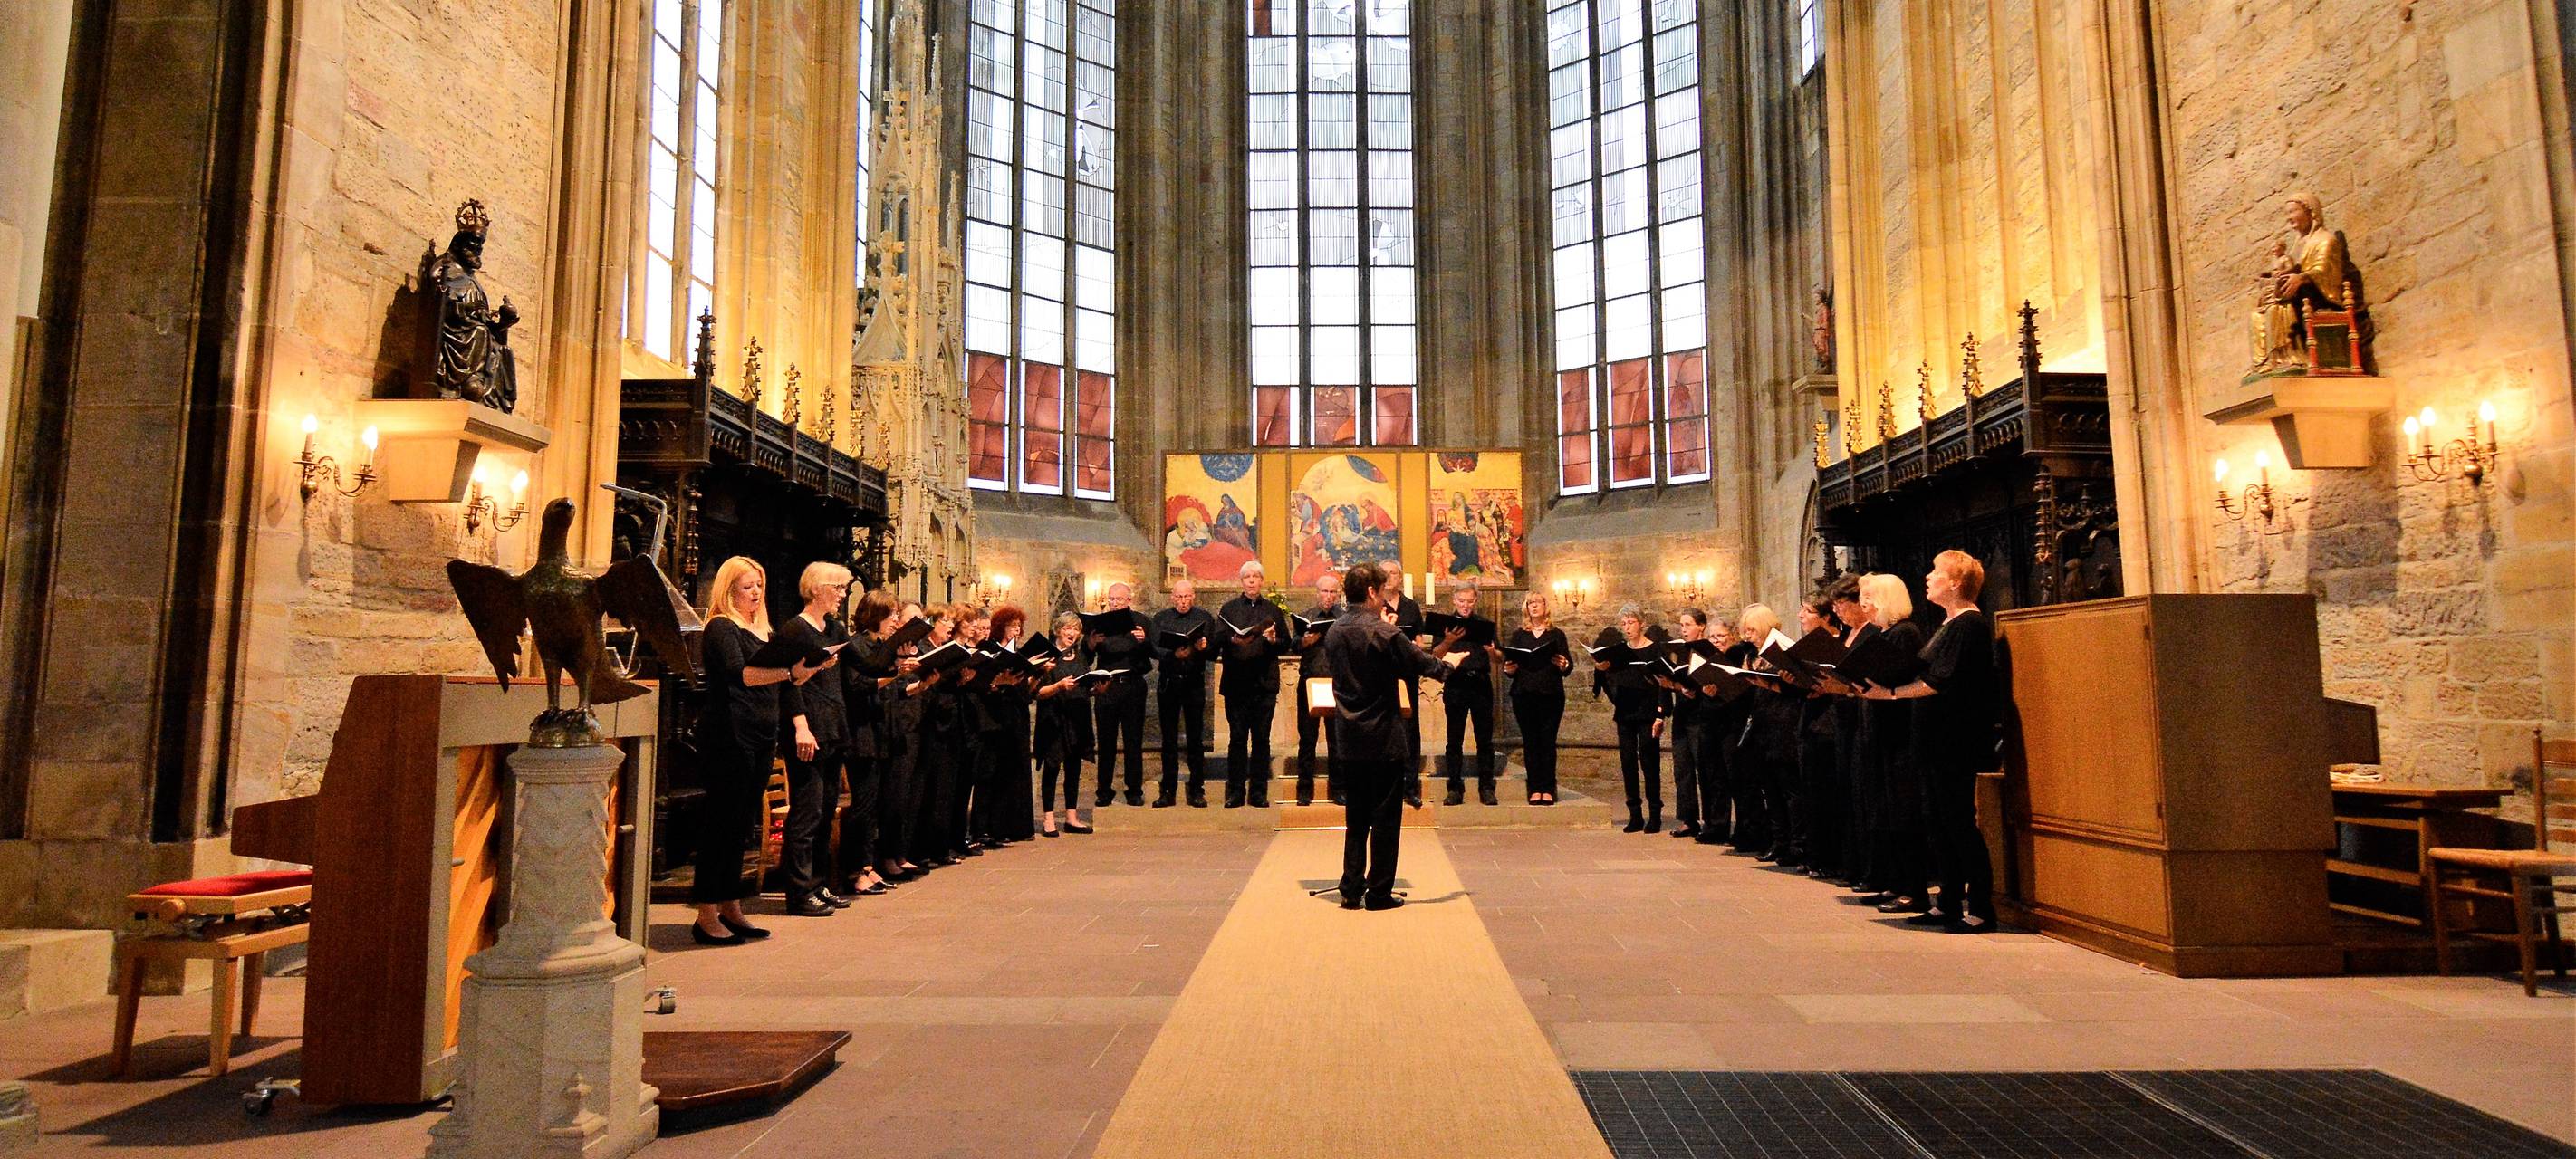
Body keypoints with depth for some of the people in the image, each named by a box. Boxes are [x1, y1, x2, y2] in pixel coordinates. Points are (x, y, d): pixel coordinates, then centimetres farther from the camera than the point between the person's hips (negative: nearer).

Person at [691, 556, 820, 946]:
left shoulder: (762, 631, 19)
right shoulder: (721, 628, -7)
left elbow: (774, 679, 25)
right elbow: (740, 674, -24)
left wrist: (807, 668, 7)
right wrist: (790, 671, -36)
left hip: (761, 737, 9)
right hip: (729, 735, -8)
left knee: (742, 825, 12)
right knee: (723, 822, -6)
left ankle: (731, 909, 20)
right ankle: (706, 917, 0)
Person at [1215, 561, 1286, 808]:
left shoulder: (1272, 610, 12)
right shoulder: (1229, 609, 10)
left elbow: (1286, 644, 9)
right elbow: (1217, 639, -1)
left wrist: (1273, 640, -12)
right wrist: (1232, 639, -21)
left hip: (1264, 683, 1)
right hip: (1236, 683, -1)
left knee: (1261, 739, 4)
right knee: (1237, 738, 3)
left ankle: (1259, 793, 10)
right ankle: (1235, 792, 9)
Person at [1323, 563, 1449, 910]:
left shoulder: (1333, 633, 4)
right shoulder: (1386, 633, -16)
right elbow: (1423, 665, -9)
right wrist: (1447, 664, 14)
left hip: (1348, 738, 6)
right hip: (1384, 738, -6)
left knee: (1356, 817, 14)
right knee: (1386, 818, 4)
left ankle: (1351, 891, 17)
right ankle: (1379, 893, 9)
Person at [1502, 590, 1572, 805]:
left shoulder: (1557, 634, 9)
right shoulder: (1519, 635, 13)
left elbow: (1569, 666, 3)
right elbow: (1508, 663, 10)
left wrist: (1563, 665, -18)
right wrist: (1509, 669, -12)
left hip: (1551, 695, -1)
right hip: (1524, 695, 1)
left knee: (1548, 741, -2)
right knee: (1530, 742, 1)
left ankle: (1548, 789, 3)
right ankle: (1535, 789, 5)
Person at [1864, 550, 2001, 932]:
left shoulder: (1970, 624, -13)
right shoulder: (1948, 625, 18)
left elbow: (1940, 682, -21)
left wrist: (1891, 692, -22)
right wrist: (1884, 686, 9)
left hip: (1957, 742, -10)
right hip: (1936, 740, 10)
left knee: (1959, 821, -5)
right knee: (1937, 822, 12)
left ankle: (1981, 909, 4)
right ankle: (1950, 904, 20)